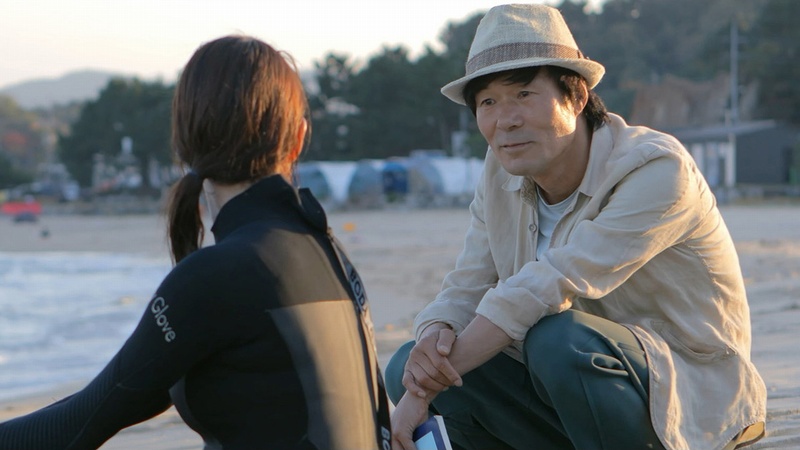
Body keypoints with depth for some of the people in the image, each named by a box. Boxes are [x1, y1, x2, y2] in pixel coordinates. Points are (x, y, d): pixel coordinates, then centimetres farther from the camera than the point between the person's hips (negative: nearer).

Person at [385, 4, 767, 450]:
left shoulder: (658, 170, -22)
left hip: (693, 395, -7)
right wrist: (434, 337, -26)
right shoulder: (502, 173, 2)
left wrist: (426, 391, -31)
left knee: (559, 337, -36)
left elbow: (549, 286, -30)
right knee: (409, 366, -11)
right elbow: (465, 291, 0)